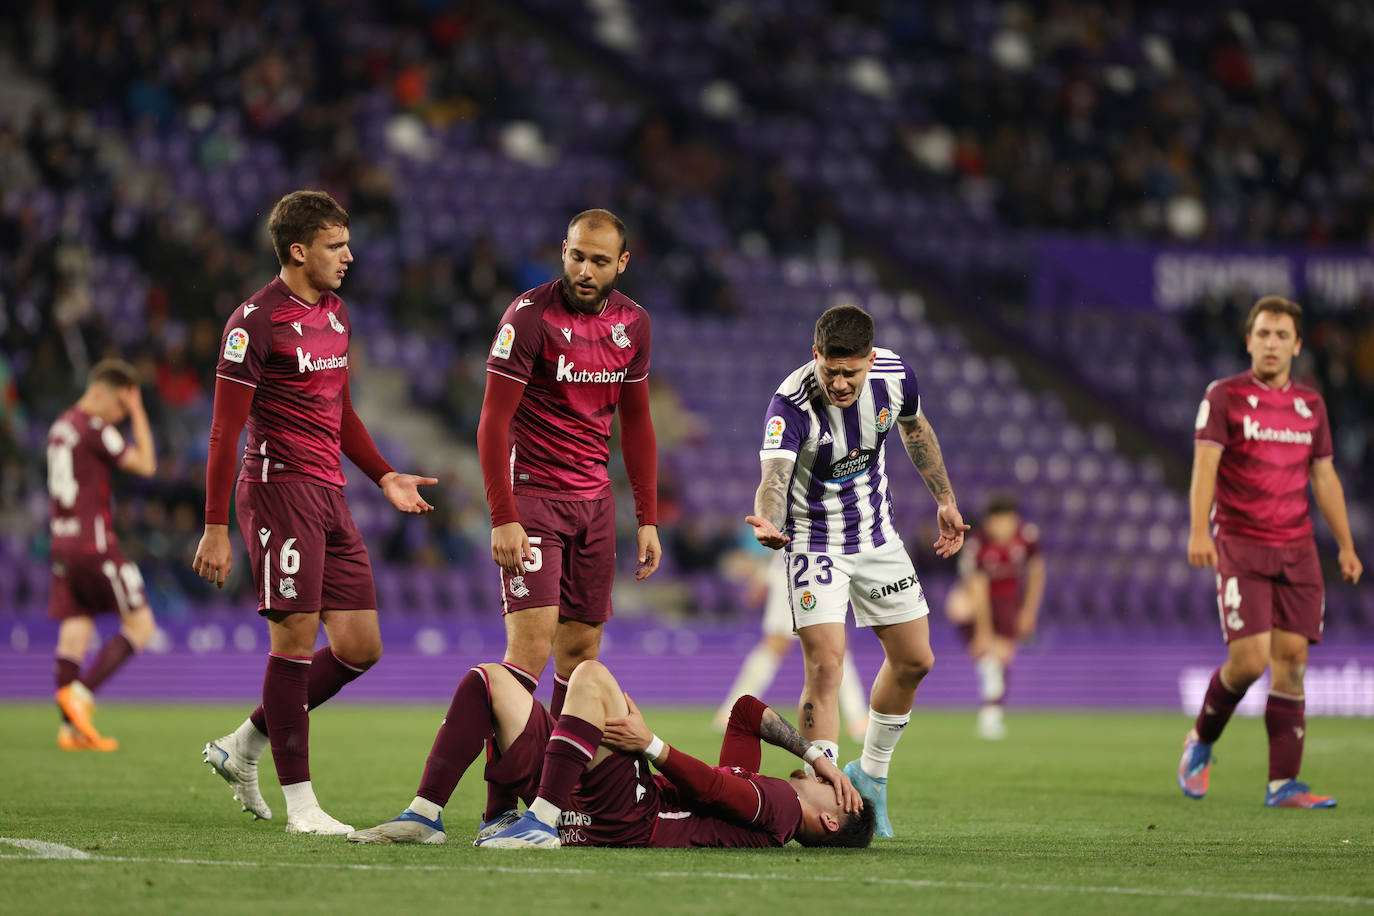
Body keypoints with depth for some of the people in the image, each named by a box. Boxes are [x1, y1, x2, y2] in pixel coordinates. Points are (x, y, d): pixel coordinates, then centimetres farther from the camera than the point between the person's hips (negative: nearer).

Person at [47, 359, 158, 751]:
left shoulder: (60, 427, 16)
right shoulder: (95, 429, -11)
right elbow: (145, 465, -10)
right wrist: (138, 414, -5)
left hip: (62, 542, 9)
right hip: (95, 542, -9)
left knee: (75, 630, 4)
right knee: (140, 625, -1)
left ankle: (71, 728, -2)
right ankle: (81, 693, -11)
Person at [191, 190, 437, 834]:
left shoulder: (335, 313, 15)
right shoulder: (255, 323, -10)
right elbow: (224, 432, -10)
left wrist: (384, 475, 18)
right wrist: (216, 528, -13)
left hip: (329, 494, 8)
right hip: (279, 488, -8)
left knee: (360, 647, 6)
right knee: (296, 638, -8)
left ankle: (243, 747, 20)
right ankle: (299, 804, -2)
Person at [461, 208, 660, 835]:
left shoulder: (632, 324, 6)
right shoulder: (529, 317, -13)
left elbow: (636, 424, 16)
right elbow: (493, 422, -12)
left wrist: (648, 519, 13)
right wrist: (503, 518, -18)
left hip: (594, 500, 6)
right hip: (531, 496, -6)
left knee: (581, 649, 5)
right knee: (532, 646, -15)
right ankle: (498, 806, -15)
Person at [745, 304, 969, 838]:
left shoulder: (894, 375, -15)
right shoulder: (791, 403, -30)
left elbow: (915, 429, 8)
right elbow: (774, 477, -45)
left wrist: (946, 500, 14)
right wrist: (769, 524, -66)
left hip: (877, 535, 5)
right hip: (814, 542, -5)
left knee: (914, 661, 9)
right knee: (825, 668, -18)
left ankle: (871, 775, 30)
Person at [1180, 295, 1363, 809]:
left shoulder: (1311, 405, 13)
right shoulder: (1224, 397, -1)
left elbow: (1324, 478, 19)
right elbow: (1205, 465, -10)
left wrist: (1346, 545, 15)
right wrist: (1199, 530, -24)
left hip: (1297, 549, 4)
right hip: (1240, 545, -4)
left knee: (1291, 659, -2)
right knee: (1251, 658, -14)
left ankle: (1283, 785, -1)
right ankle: (1201, 742, 13)